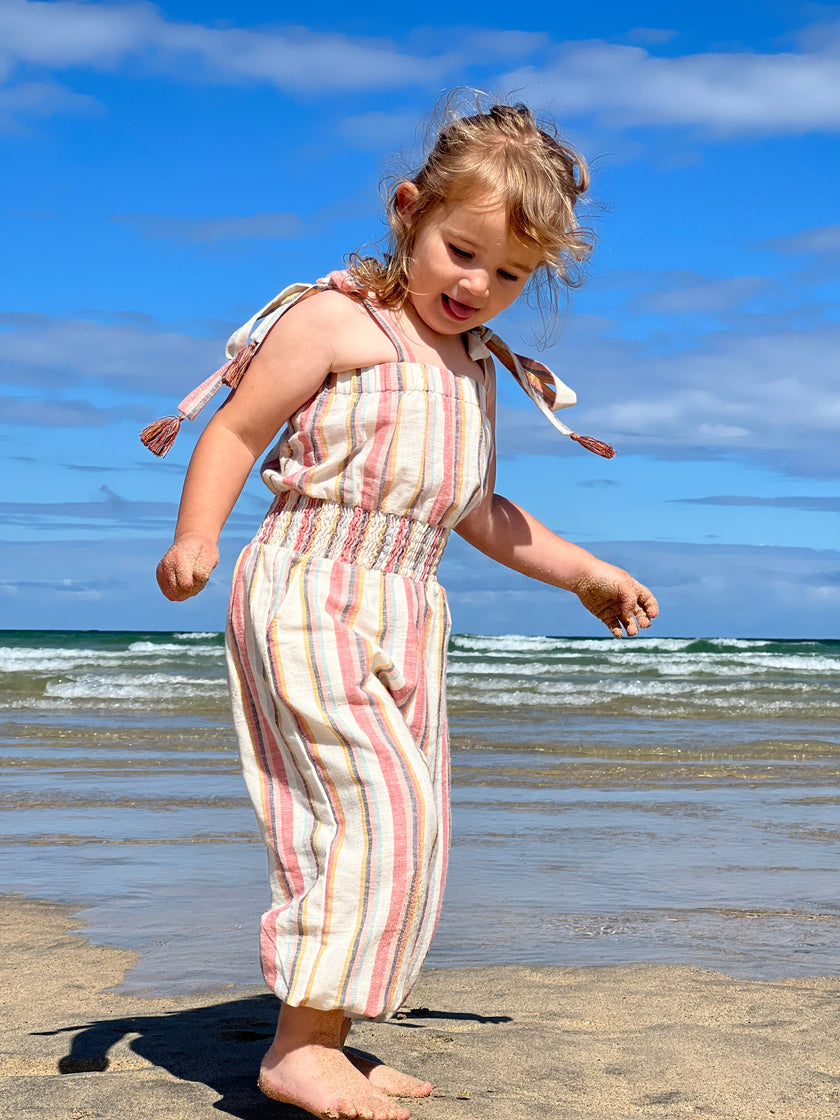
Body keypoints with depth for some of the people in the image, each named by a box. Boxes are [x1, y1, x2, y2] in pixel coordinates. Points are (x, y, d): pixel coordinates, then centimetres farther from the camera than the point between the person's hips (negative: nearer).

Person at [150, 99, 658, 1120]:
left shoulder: (479, 371, 20)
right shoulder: (335, 319, -4)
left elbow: (480, 516, 30)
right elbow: (239, 427, -8)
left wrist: (586, 574, 33)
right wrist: (195, 536, -23)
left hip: (406, 616, 8)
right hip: (309, 596, -8)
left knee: (409, 826, 6)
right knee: (381, 804, -17)